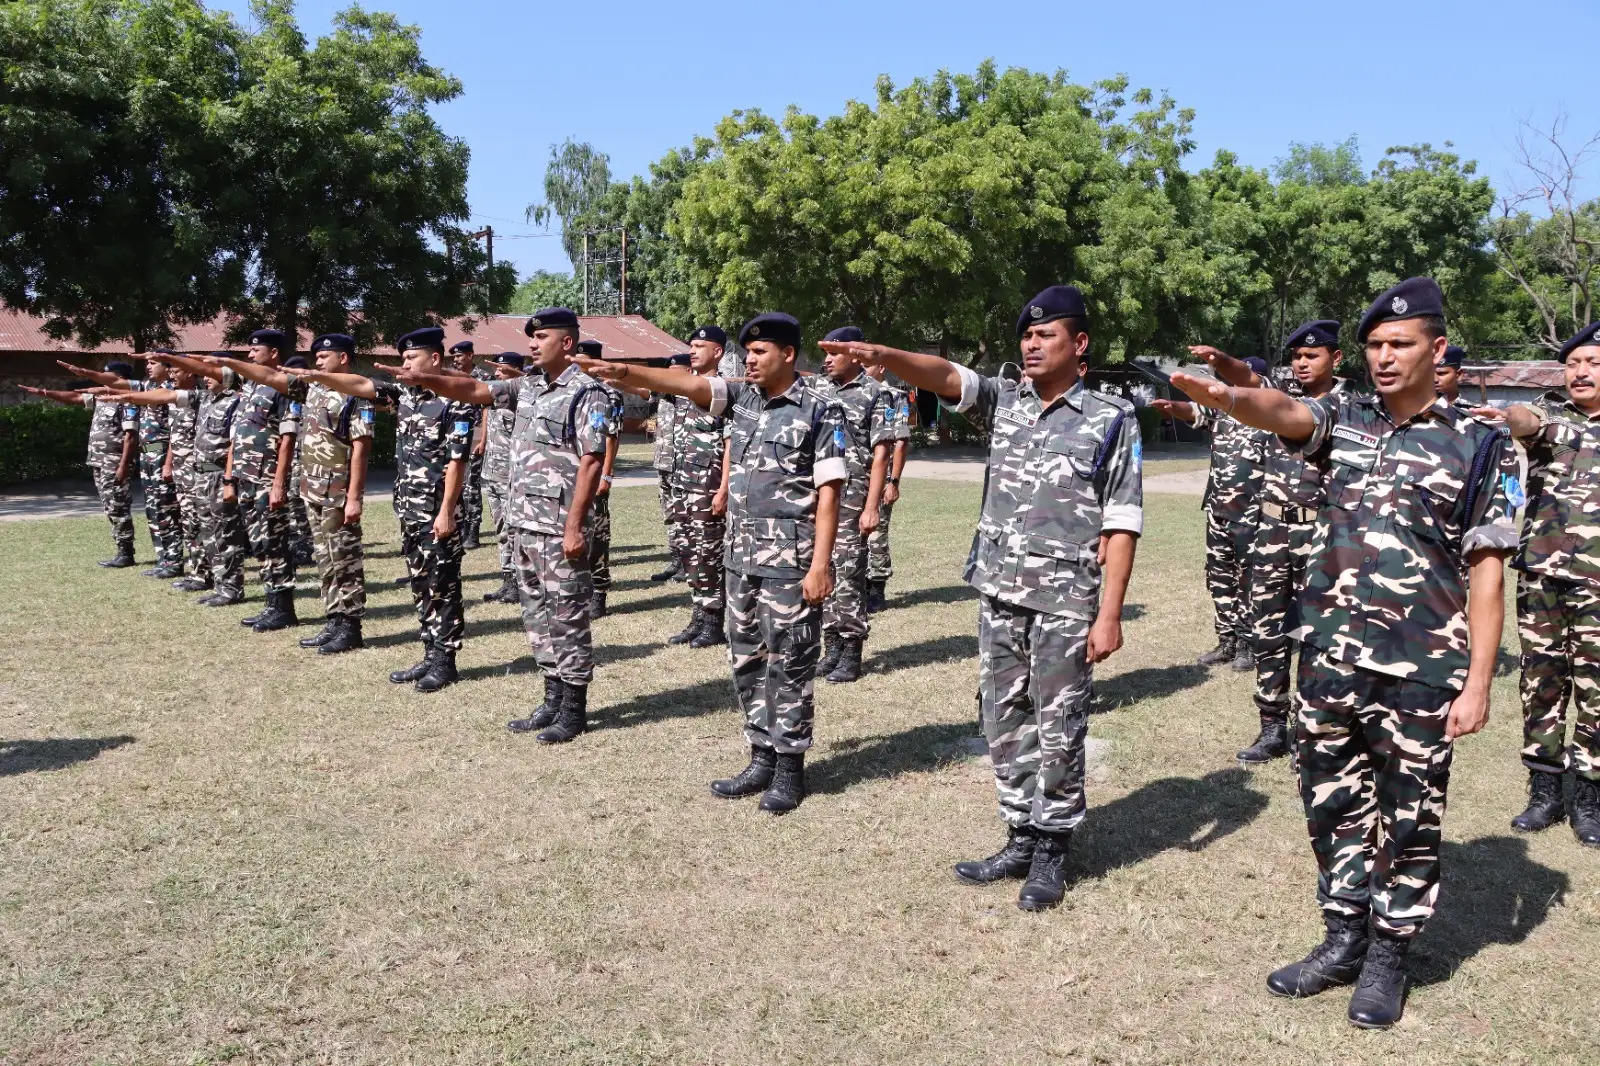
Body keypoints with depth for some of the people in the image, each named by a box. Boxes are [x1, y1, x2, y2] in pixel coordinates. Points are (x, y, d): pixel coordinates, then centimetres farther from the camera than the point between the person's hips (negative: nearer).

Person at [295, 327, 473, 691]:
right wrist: (318, 376, -6)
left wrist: (446, 511, -19)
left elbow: (457, 461, -16)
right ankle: (430, 655, 21)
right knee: (420, 585, 13)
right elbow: (360, 385, 9)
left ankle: (444, 661, 7)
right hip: (409, 509, 8)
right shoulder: (405, 394, 11)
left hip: (438, 510, -8)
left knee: (442, 586, 0)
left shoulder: (454, 402, -13)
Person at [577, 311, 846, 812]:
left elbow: (828, 492, -11)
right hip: (741, 556, 7)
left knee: (788, 663, 1)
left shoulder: (820, 412, -8)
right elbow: (688, 383, -4)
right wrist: (626, 371, -19)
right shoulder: (740, 397, 10)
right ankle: (762, 759, 23)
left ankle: (790, 767, 12)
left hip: (791, 560, -7)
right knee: (746, 660, 12)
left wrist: (820, 564, -17)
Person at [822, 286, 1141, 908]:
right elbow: (942, 376, -10)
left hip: (1065, 602, -5)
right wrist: (880, 356, -30)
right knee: (1004, 725, 13)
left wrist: (1109, 615, -12)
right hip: (999, 594, 5)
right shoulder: (1003, 401, 7)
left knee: (1058, 733, 5)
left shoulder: (1111, 419, -5)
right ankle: (1021, 840, 27)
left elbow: (1121, 525, -7)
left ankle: (1052, 851, 21)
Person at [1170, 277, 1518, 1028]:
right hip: (1329, 659, 3)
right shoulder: (1344, 419, 5)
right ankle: (1344, 937, 31)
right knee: (1334, 803, 14)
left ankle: (1389, 955, 26)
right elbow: (1282, 411, -18)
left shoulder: (1479, 445, -4)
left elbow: (1485, 573, -5)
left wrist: (1478, 682, -9)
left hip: (1421, 672, -3)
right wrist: (1223, 396, -40)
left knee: (1409, 817, 9)